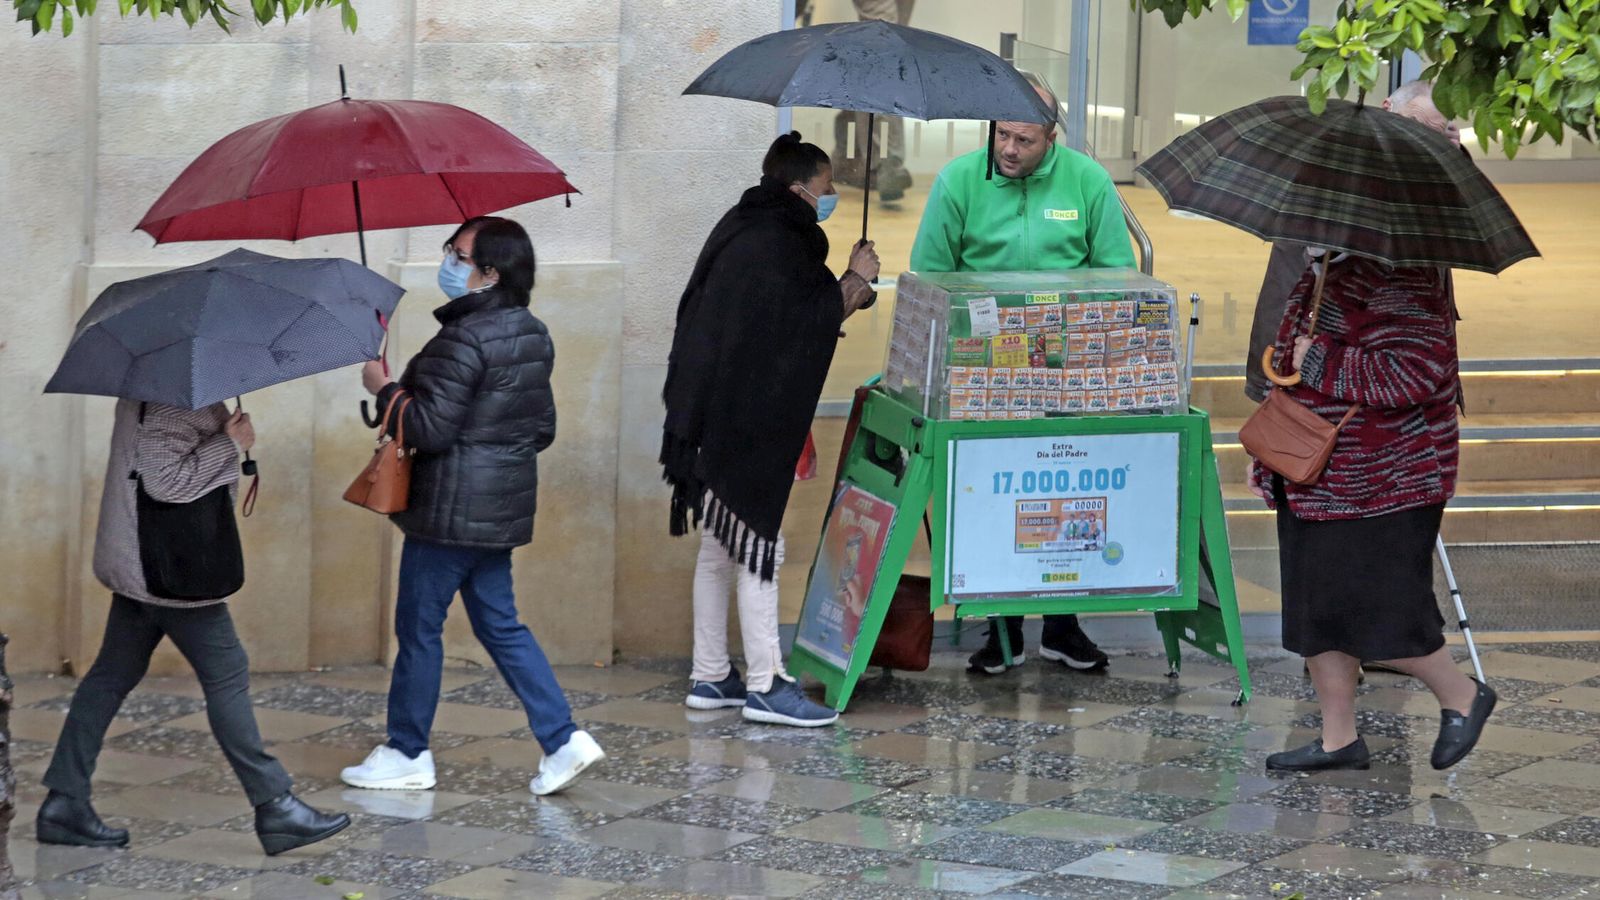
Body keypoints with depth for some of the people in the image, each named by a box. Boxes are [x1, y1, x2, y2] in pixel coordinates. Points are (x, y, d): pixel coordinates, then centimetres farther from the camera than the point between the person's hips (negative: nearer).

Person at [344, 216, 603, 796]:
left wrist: (384, 388, -7)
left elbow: (429, 428, -22)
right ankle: (562, 739, 6)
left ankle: (407, 754, 14)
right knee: (499, 623, 15)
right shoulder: (533, 337, 8)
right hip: (505, 505, 9)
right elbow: (543, 428, 15)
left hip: (451, 509, -9)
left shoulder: (464, 342, -20)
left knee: (419, 626, 4)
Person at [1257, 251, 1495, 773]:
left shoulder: (1397, 275, -19)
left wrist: (1318, 362, -21)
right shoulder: (1324, 267, 12)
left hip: (1379, 485, -10)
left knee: (1372, 611, -7)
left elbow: (1415, 372, -28)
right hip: (1315, 477, 10)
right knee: (1315, 608, 10)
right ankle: (1338, 740, 19)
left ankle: (1462, 699, 15)